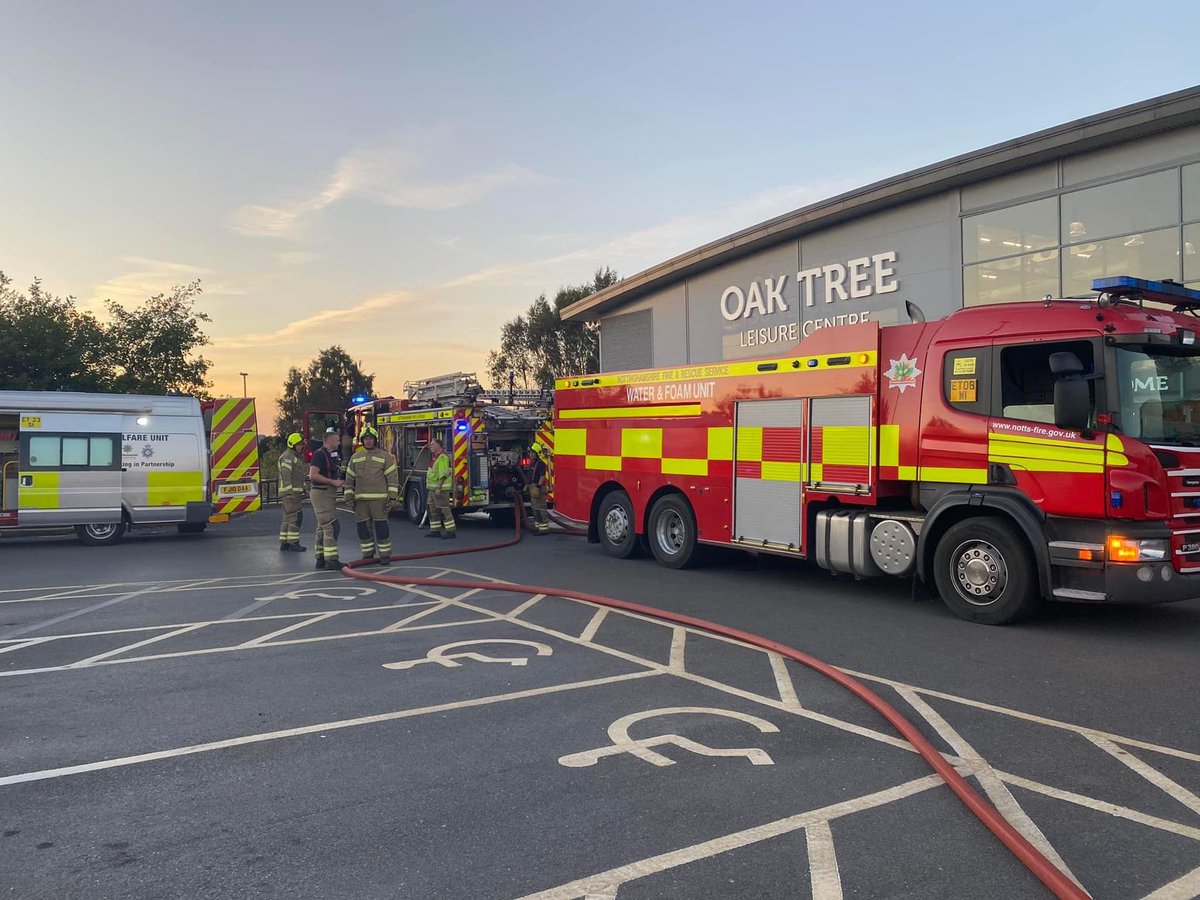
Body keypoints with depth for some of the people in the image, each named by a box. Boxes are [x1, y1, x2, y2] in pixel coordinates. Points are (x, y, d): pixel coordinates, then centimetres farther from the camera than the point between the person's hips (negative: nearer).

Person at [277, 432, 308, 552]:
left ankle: (284, 543, 13)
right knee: (295, 517, -10)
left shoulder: (295, 457, 21)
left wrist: (303, 489, 22)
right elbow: (286, 475, -21)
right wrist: (290, 492, -26)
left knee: (288, 518, 11)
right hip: (291, 493, -11)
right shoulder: (287, 456, -12)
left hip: (295, 493, 11)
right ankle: (293, 542, -9)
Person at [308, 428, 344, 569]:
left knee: (323, 528, 11)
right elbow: (313, 475, -23)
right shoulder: (320, 454, -14)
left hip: (328, 494, 10)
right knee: (330, 527, -13)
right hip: (321, 493, -10)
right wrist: (333, 481, -19)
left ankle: (321, 559, 15)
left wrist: (337, 481, 9)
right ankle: (331, 560, -13)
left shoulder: (331, 455, 15)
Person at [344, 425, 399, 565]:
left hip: (379, 498, -4)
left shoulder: (385, 456, 1)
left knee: (381, 526, -5)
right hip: (360, 499, 4)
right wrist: (349, 498, 6)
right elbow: (349, 479, 13)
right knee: (363, 527, 5)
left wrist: (392, 497, -10)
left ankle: (385, 554, 3)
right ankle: (368, 554, 16)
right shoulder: (355, 458, 12)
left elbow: (392, 477, -3)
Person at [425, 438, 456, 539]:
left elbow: (443, 474, -22)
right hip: (432, 489, 11)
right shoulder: (435, 458, 17)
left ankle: (451, 531, -6)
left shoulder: (443, 457, -15)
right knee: (433, 510, 12)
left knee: (444, 510, -9)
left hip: (440, 488, -11)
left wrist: (439, 487, -25)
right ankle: (435, 531, 18)